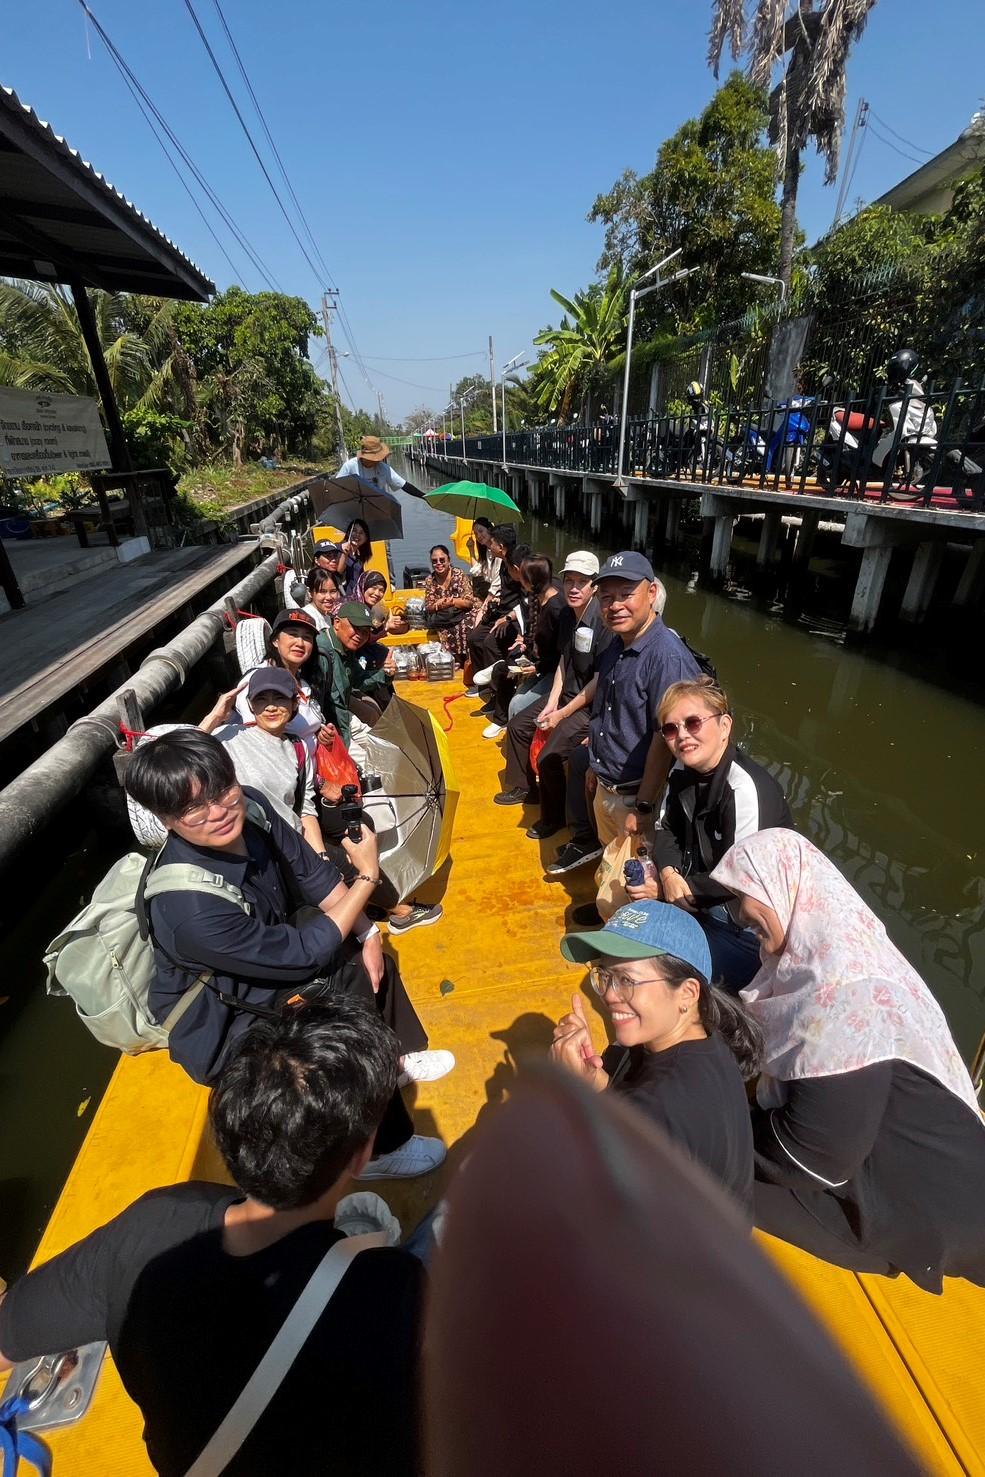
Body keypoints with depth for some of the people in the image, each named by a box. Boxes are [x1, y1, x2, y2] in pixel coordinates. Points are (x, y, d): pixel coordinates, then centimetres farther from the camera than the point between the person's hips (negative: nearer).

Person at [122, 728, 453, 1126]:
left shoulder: (250, 806, -20)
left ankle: (396, 1059, 30)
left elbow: (312, 872, -5)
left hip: (270, 952, 7)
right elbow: (304, 954, -26)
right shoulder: (190, 907, -37)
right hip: (222, 1022, -7)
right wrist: (367, 876, -21)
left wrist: (368, 934, -10)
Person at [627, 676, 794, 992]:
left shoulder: (747, 787, -29)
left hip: (748, 933, -8)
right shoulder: (682, 771, -2)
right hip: (704, 907, 8)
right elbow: (665, 829, 4)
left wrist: (664, 890, -18)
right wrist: (668, 874, -17)